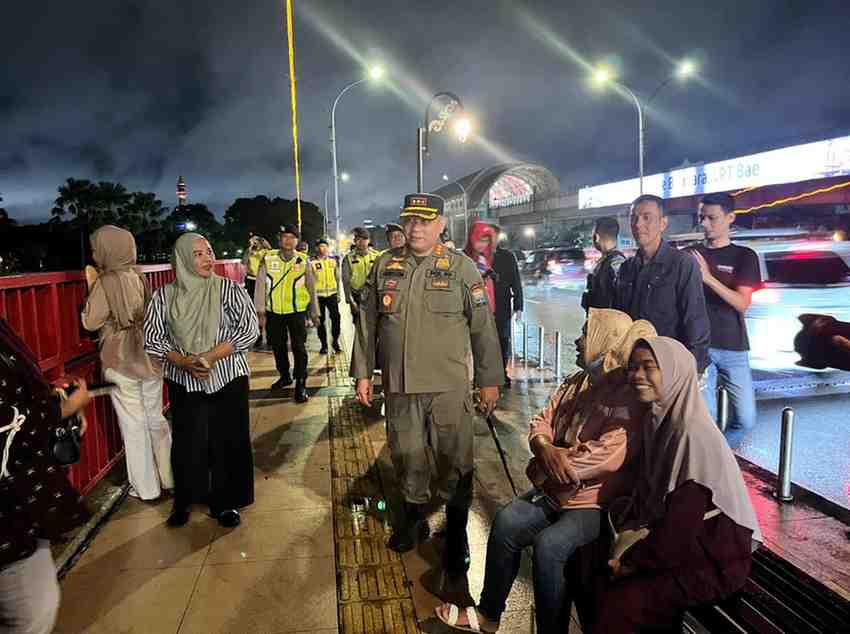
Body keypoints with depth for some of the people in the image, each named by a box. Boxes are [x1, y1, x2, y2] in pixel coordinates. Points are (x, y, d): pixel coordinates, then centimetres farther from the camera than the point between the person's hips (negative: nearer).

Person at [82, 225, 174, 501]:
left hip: (121, 362, -5)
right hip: (148, 358, 6)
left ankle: (147, 487, 17)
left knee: (134, 426, 6)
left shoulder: (106, 282, -14)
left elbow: (90, 322, -9)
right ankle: (170, 478, 25)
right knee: (156, 419, 16)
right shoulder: (140, 278, 3)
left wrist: (91, 289, -2)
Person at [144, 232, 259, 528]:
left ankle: (225, 503, 23)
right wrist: (184, 362, -16)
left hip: (227, 379, -1)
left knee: (228, 442, 5)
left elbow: (249, 330, -10)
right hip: (183, 382, 1)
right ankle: (184, 501, 30)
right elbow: (152, 339, 1)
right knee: (187, 443, 8)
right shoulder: (164, 296, 0)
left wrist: (208, 357, -18)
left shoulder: (229, 289, -5)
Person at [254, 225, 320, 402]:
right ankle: (284, 376, 35)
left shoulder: (303, 261, 1)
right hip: (273, 312, 2)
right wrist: (260, 310, -6)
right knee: (278, 346, 15)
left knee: (299, 348, -2)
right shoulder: (268, 259, -1)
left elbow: (311, 289, 7)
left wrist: (314, 312, 8)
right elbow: (260, 285, -1)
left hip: (297, 311, -2)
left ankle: (301, 384, 7)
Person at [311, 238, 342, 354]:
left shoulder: (333, 260, 9)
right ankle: (323, 344, 16)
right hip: (318, 295, -1)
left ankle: (335, 342, 11)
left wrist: (338, 293, 12)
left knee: (336, 318, -5)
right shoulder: (312, 262, 0)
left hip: (332, 294, 2)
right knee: (320, 320, 4)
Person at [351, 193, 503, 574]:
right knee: (406, 454, 15)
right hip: (398, 385, 3)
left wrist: (489, 381, 0)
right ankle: (413, 514, 39)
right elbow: (367, 323, 9)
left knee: (454, 458, 6)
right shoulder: (384, 266, 5)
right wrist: (362, 373, 7)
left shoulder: (462, 267, -2)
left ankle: (456, 531, 27)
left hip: (449, 385, -2)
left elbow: (483, 328, -1)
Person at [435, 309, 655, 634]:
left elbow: (607, 456, -27)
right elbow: (542, 421, 10)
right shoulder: (577, 383, 11)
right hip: (557, 493, 8)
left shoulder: (629, 397, -18)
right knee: (507, 521, -5)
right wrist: (545, 449, -14)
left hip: (597, 503, -8)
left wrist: (551, 464, -14)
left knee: (549, 544, -27)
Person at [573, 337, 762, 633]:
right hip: (670, 538, 8)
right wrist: (631, 539, -4)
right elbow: (646, 495, 10)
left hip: (712, 558, -8)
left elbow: (682, 522, -25)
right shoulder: (656, 420, 2)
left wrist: (634, 561, -13)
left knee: (618, 605, -17)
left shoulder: (692, 434, -25)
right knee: (592, 575, 0)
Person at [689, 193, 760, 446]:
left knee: (745, 419, 0)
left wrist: (708, 277, -19)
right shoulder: (690, 255, 8)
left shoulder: (744, 256, 4)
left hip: (733, 349, 0)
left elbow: (742, 303, -9)